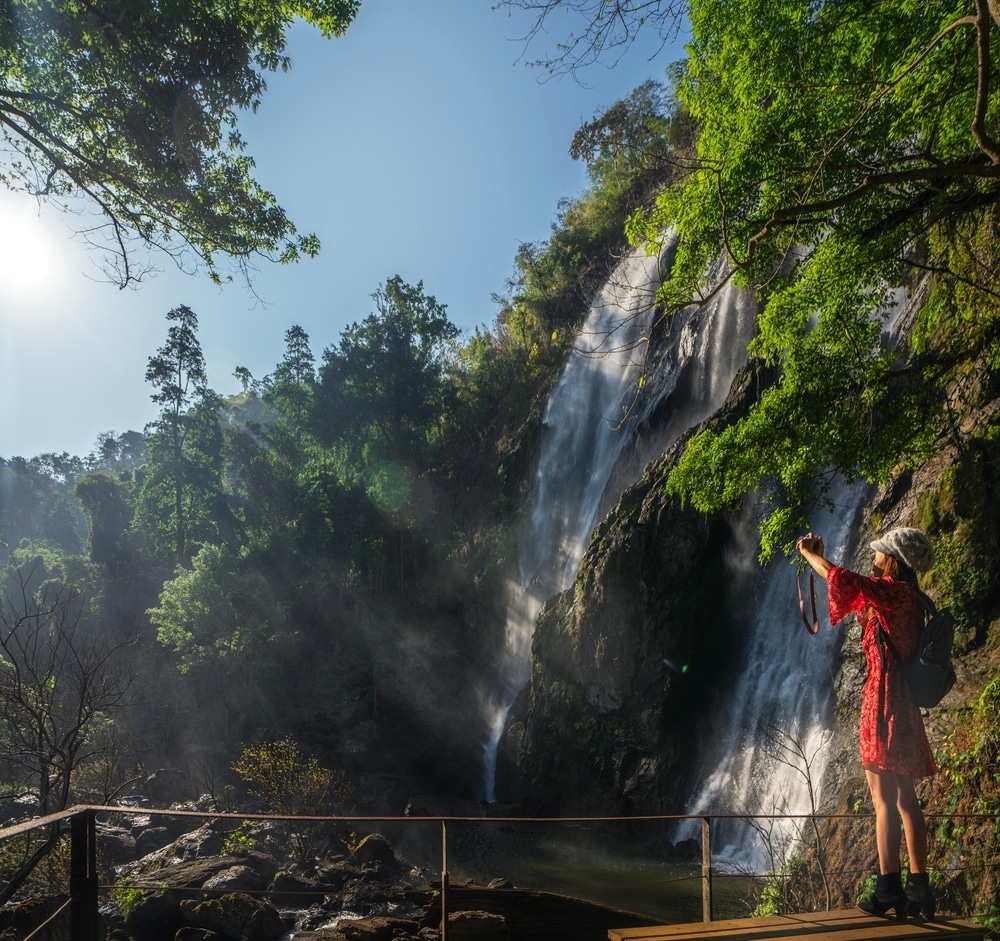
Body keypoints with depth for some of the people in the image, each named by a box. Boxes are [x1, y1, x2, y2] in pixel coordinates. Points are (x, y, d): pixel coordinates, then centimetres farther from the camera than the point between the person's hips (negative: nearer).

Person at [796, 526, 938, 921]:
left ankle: (888, 889, -7)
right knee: (905, 799, 10)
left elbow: (842, 579, -17)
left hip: (884, 697, -10)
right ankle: (918, 889, 13)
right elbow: (849, 589, 26)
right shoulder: (904, 598, 16)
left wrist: (808, 553, 0)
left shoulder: (895, 591, -10)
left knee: (884, 798, -9)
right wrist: (819, 558, 24)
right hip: (901, 702, 10)